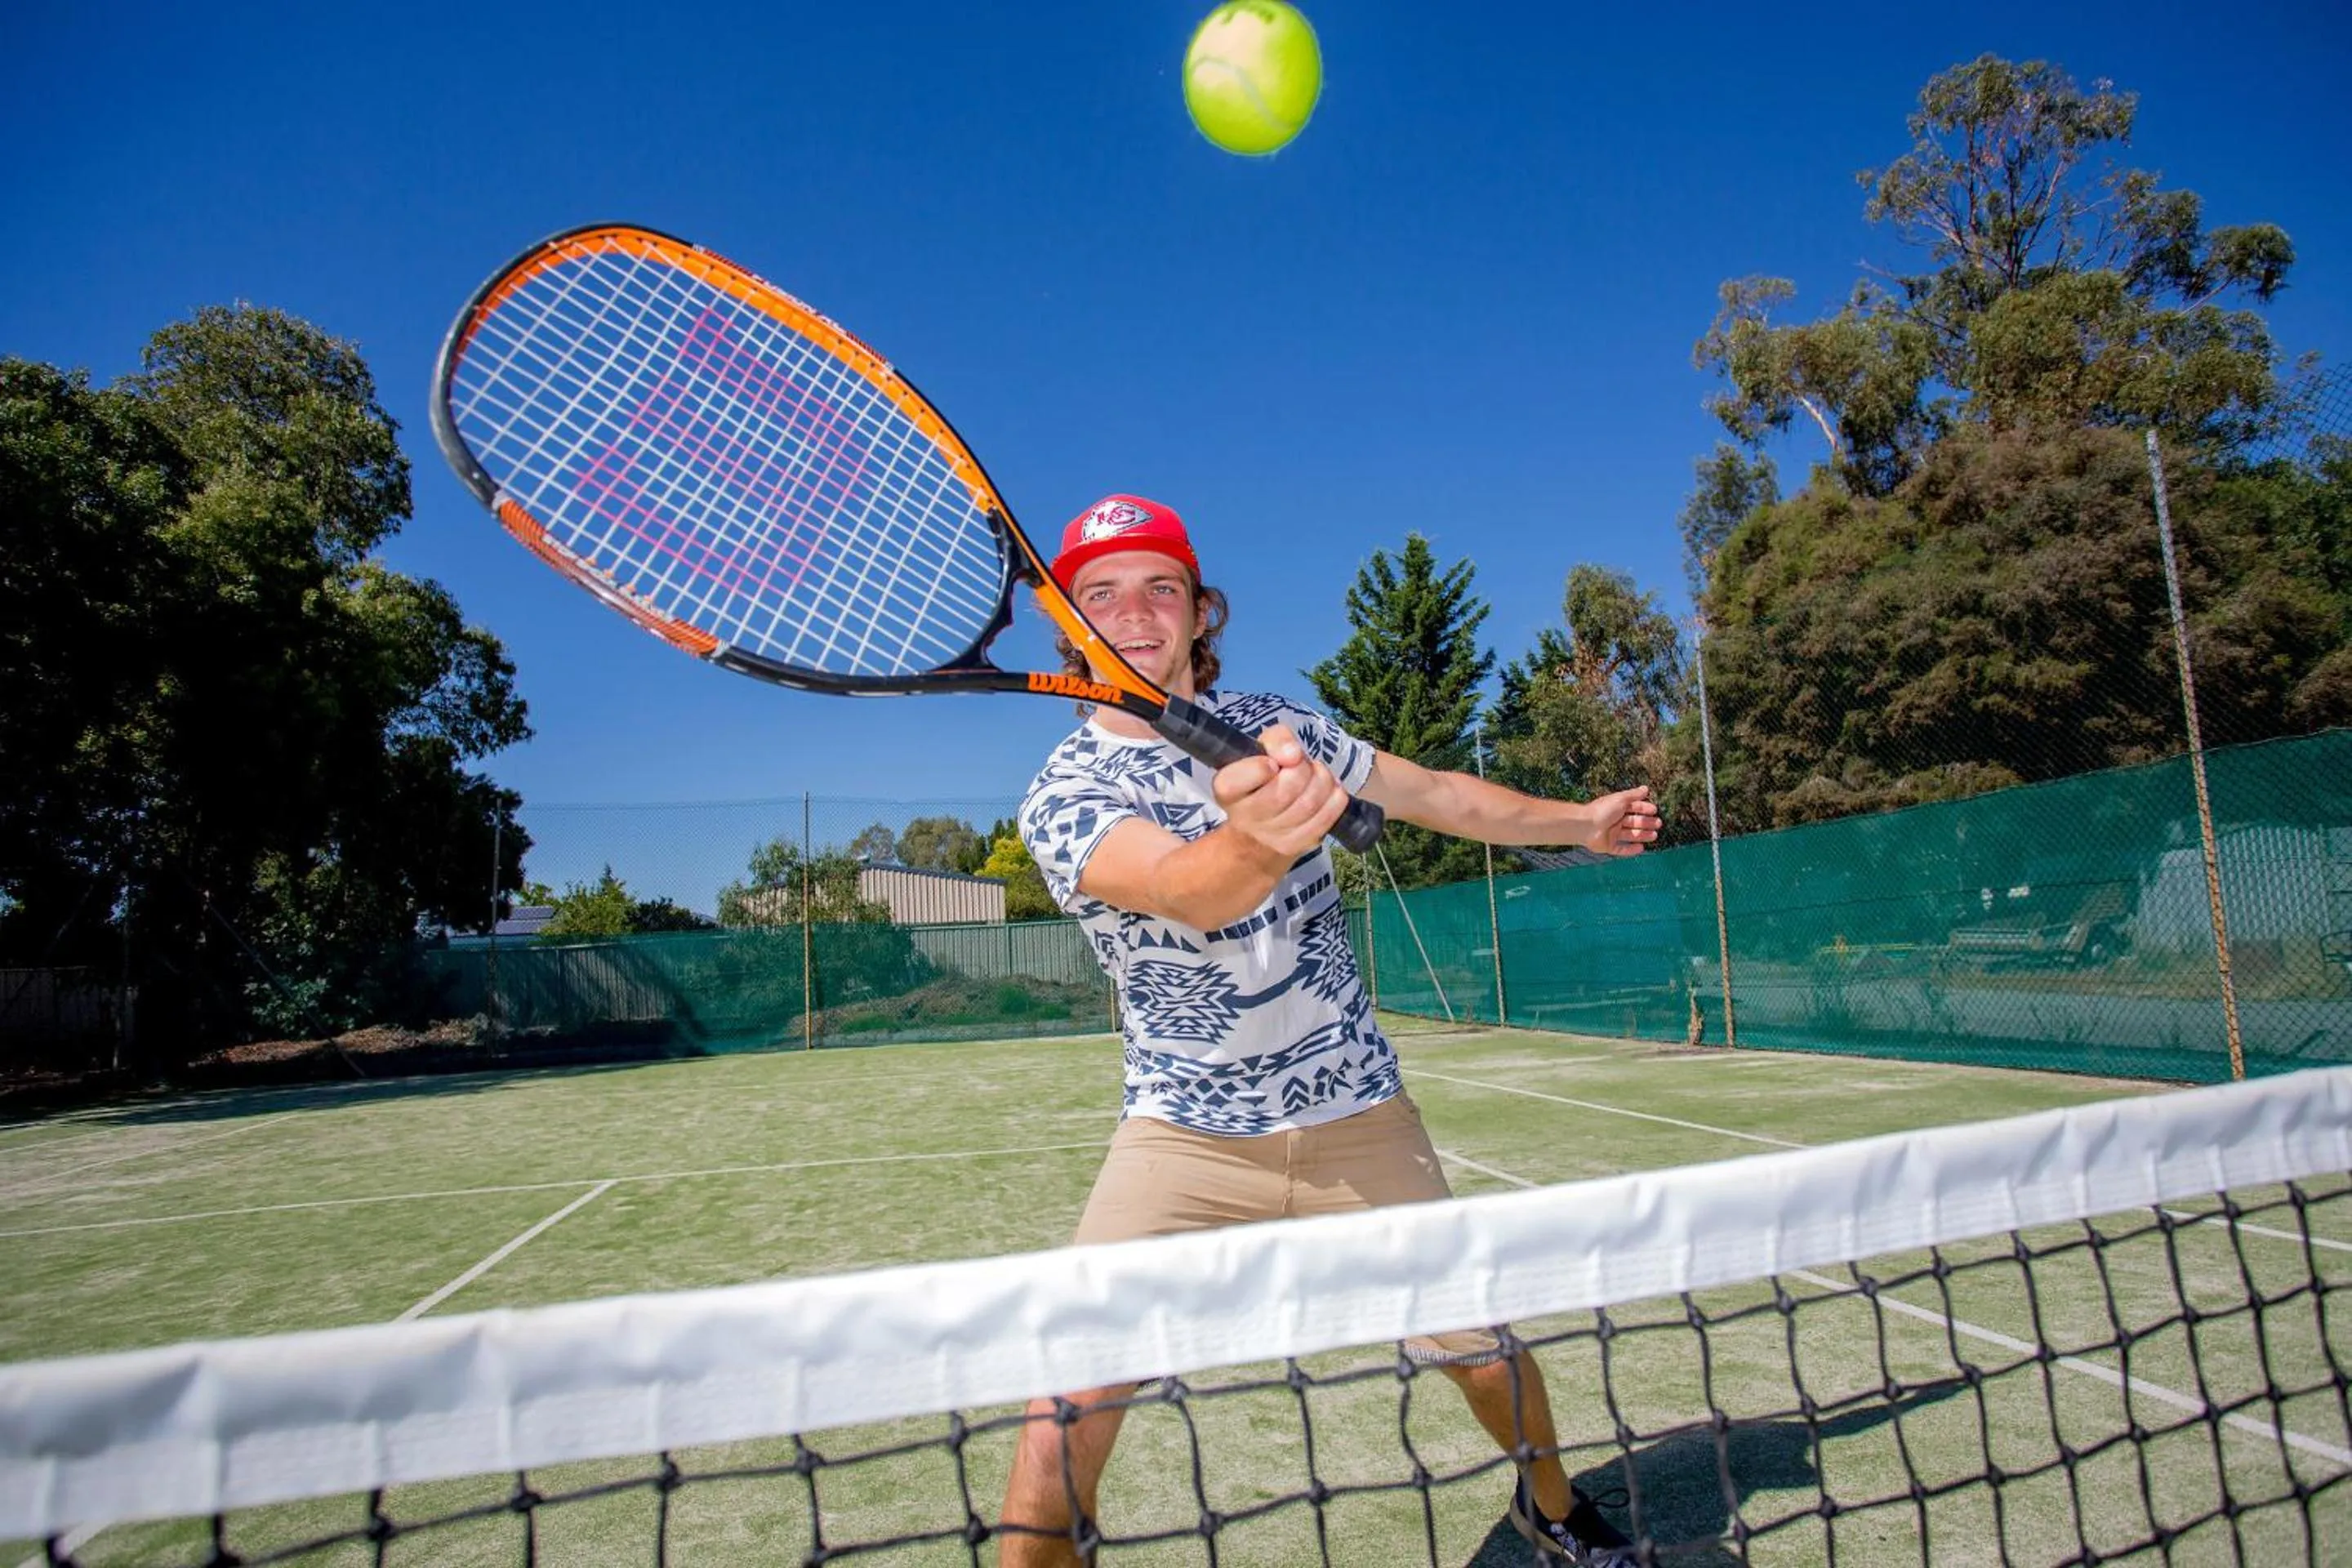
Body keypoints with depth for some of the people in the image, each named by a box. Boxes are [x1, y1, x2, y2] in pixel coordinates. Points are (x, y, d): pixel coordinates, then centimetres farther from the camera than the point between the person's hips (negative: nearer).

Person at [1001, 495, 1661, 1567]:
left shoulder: (1275, 726, 1)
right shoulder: (1061, 796, -13)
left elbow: (1431, 794, 15)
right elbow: (1191, 889, -34)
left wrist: (1577, 822, 24)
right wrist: (1255, 838, -56)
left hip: (1358, 1118, 3)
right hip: (1183, 1136, -2)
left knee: (1481, 1350, 7)